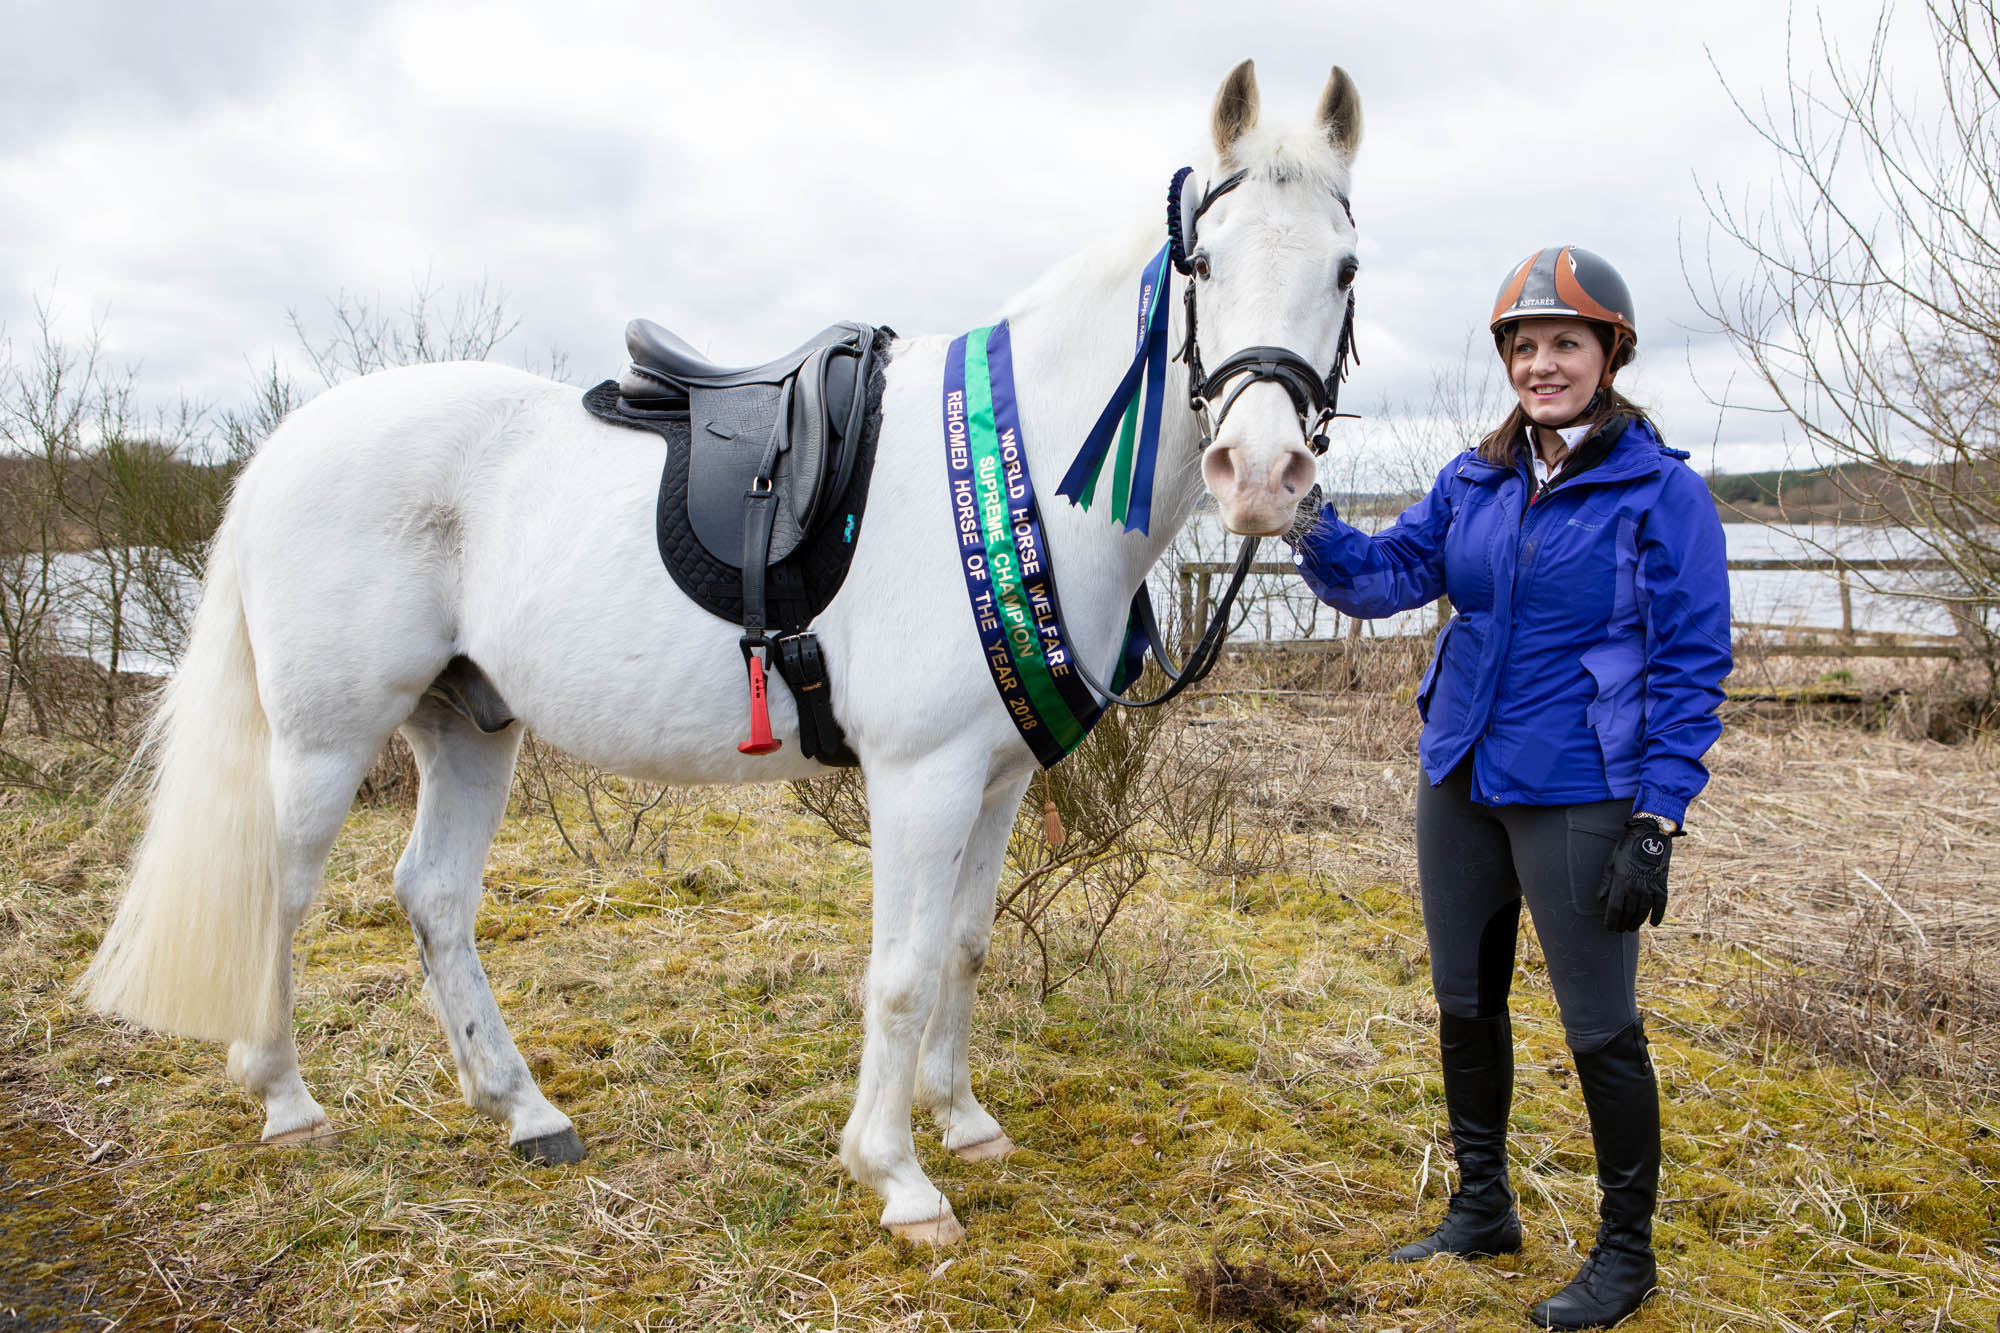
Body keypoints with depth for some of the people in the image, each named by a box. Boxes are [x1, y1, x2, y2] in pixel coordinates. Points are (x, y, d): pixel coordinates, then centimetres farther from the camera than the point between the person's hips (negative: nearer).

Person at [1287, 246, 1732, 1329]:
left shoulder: (1662, 491, -9)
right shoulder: (1475, 481, 7)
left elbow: (1691, 667, -10)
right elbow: (1388, 574, 1)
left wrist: (1657, 823, -15)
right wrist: (1316, 532, -20)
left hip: (1577, 796, -6)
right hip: (1460, 780, 6)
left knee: (1599, 1027, 5)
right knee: (1464, 1004, 16)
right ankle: (1482, 1210, 36)